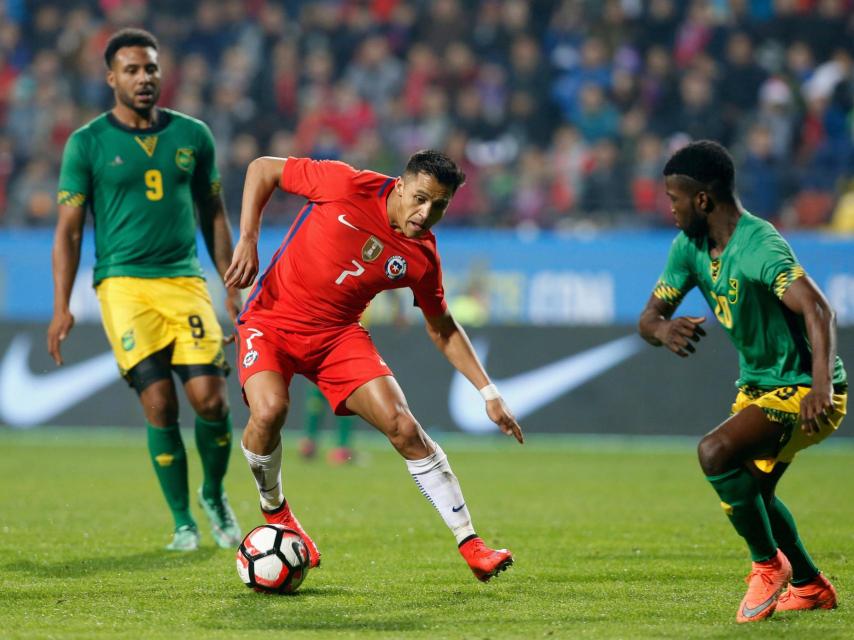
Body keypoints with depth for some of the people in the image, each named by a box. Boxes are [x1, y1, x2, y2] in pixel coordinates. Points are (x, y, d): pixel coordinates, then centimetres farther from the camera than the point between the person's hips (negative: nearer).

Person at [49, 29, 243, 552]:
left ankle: (214, 496, 18)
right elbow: (69, 229, 2)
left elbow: (214, 215, 17)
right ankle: (182, 522, 2)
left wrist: (232, 287, 12)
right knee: (160, 403, -12)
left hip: (185, 280, 2)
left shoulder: (192, 135, 9)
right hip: (124, 282, -2)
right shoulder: (88, 144, 1)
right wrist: (61, 307, -5)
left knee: (210, 398, -10)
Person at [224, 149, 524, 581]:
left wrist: (488, 393, 6)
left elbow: (442, 328, 11)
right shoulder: (348, 186, -18)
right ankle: (274, 512, 0)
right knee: (269, 409, -31)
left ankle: (470, 545, -2)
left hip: (339, 333, 3)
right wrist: (247, 241, -16)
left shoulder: (422, 257, -5)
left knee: (404, 427, -12)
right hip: (271, 319, -3)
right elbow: (263, 169, -6)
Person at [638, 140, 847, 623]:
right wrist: (663, 330, -23)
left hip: (804, 390, -10)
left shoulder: (761, 247, -27)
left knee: (715, 453, -28)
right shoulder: (690, 247, -1)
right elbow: (649, 317, 3)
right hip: (759, 385, 10)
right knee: (750, 494, 21)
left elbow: (818, 310, -39)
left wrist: (821, 384, -54)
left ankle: (768, 564, -8)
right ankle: (811, 586, 41)